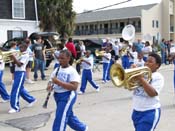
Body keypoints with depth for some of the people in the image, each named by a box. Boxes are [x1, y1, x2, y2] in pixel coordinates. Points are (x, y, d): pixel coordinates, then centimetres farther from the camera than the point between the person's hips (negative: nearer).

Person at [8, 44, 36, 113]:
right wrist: (13, 58, 2)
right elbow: (15, 62, 18)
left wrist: (14, 58, -21)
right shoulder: (20, 55, 17)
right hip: (17, 72, 10)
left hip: (21, 73, -10)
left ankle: (15, 107, -6)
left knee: (15, 90, -10)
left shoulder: (26, 55, -11)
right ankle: (31, 100, 29)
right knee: (20, 89, 16)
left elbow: (19, 64, -20)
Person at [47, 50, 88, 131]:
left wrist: (59, 82, -29)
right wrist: (49, 85, -13)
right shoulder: (57, 69, 5)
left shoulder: (72, 71, -15)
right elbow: (51, 80, 12)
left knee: (60, 119, -8)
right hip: (57, 95, 8)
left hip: (67, 96, -8)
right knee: (69, 115, 21)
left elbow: (74, 87, -24)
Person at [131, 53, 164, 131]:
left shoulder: (158, 77, -6)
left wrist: (141, 79, -23)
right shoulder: (141, 73, 10)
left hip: (150, 112, -6)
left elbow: (152, 93, -20)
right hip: (136, 111, 7)